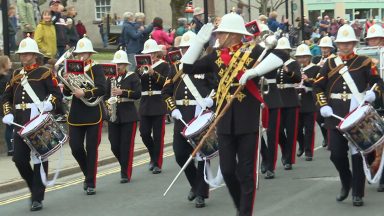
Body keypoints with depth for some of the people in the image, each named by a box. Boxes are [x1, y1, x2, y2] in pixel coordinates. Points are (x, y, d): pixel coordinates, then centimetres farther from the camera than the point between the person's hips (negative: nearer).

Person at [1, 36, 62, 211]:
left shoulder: (44, 73, 1)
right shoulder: (16, 74, 16)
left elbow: (57, 95, 0)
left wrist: (49, 104, -20)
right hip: (20, 123, 5)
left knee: (39, 159, -2)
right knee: (19, 159, 1)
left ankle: (37, 198, 5)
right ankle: (35, 188, 23)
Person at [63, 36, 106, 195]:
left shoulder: (97, 68, -3)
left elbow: (102, 89, -17)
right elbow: (66, 92, 4)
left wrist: (85, 93, -28)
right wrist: (67, 85, -17)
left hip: (93, 115, -3)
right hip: (75, 115, 3)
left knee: (91, 149, 1)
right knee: (76, 148, 0)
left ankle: (91, 184, 7)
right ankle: (88, 174, 24)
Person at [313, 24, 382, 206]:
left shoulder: (364, 62, 4)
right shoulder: (330, 64, 10)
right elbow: (318, 87, 10)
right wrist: (323, 106, -4)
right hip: (335, 116, 2)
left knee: (357, 155, -1)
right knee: (336, 154, 1)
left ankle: (357, 193, 7)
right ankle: (346, 183, 27)